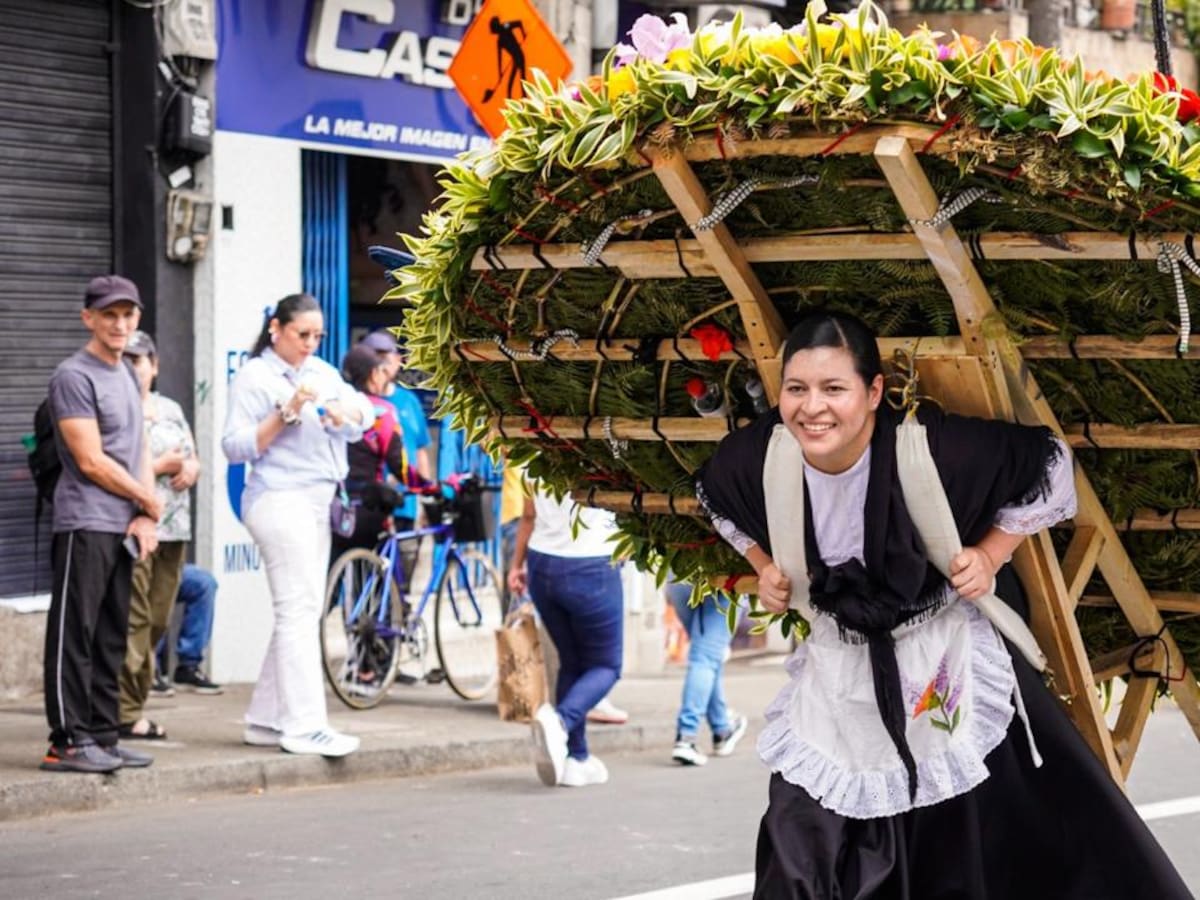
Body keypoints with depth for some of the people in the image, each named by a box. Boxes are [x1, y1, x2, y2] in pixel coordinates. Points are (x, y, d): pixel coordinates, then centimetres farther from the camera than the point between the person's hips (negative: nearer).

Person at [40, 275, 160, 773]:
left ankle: (102, 736, 15)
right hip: (85, 525, -8)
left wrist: (145, 518, 2)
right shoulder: (74, 376, -9)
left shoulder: (126, 374, 17)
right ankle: (68, 741, -6)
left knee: (111, 638, 10)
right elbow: (91, 461, -14)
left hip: (123, 528, 8)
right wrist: (150, 501, -3)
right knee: (75, 635, -7)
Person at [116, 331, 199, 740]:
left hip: (173, 529, 7)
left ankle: (135, 704, 14)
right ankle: (126, 714, -9)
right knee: (133, 621, -11)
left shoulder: (170, 409, 19)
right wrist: (161, 466, -12)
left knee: (157, 622, 7)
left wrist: (189, 468, 1)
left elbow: (193, 460, 25)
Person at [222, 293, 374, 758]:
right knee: (300, 610, -12)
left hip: (316, 504, 8)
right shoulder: (254, 377, -5)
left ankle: (265, 719, 15)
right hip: (280, 501, -8)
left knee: (297, 612, 9)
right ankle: (305, 725, -13)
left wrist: (346, 413, -16)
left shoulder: (321, 371, 15)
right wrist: (285, 414, -19)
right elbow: (235, 446, -11)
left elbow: (363, 409, 6)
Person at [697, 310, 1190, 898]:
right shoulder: (759, 457, -18)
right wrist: (763, 566, -1)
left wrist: (990, 554, -15)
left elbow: (1048, 464, -13)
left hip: (945, 657, -3)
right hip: (839, 665, 4)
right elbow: (716, 495, 8)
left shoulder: (933, 449, -29)